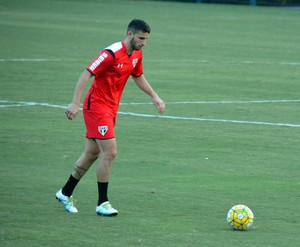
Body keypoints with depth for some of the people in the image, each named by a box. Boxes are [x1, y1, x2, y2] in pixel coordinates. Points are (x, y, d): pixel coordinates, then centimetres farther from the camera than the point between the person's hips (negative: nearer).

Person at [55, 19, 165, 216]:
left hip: (111, 109, 9)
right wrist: (75, 103, -27)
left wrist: (154, 96, 19)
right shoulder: (112, 53, -22)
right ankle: (102, 203, -4)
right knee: (110, 152, -13)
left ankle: (65, 193, 29)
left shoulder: (137, 55, 5)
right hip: (97, 106, -9)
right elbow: (87, 74, -22)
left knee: (92, 153, 15)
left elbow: (138, 76, 24)